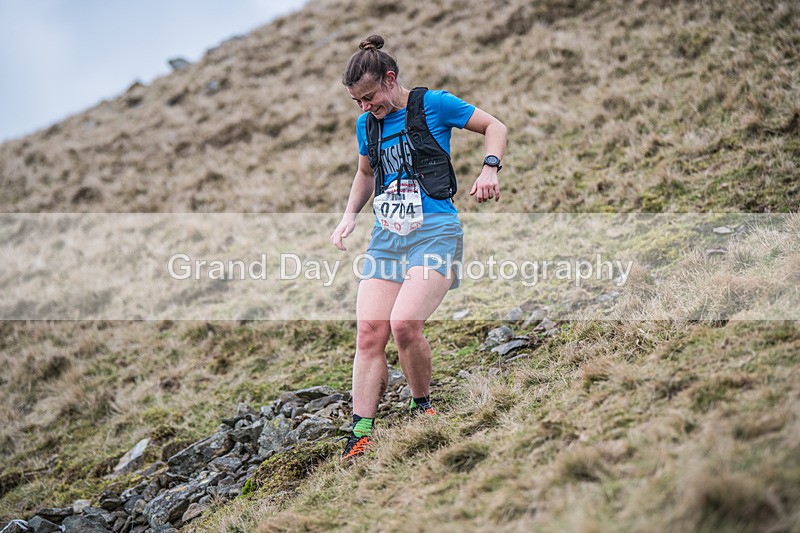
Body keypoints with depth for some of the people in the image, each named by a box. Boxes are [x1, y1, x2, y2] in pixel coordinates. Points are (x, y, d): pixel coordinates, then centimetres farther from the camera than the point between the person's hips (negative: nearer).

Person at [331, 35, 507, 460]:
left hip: (434, 231, -6)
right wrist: (350, 214, 15)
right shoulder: (367, 124, 14)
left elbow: (495, 127, 5)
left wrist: (490, 169, -12)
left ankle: (423, 407, 3)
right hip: (386, 236, 6)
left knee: (404, 324, -23)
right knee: (369, 333, -7)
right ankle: (360, 436, -5)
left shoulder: (433, 104, -3)